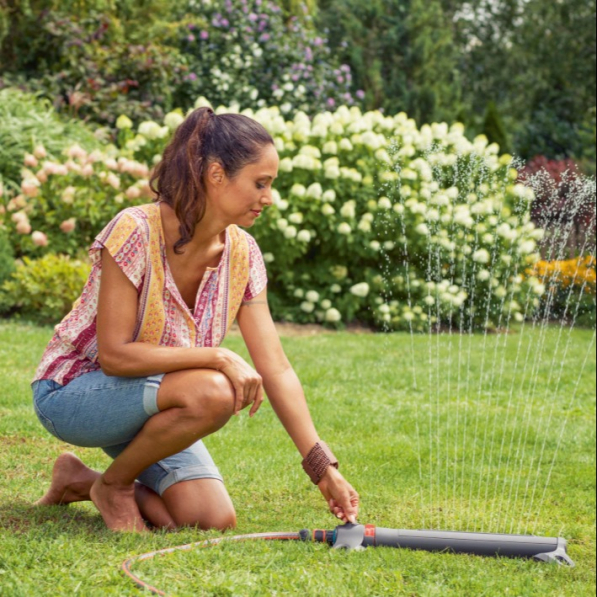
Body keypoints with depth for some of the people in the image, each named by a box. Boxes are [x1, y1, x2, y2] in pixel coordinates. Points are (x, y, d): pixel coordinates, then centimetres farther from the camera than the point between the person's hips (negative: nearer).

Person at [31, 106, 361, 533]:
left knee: (215, 522, -12)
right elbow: (114, 355, -26)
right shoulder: (136, 232, -25)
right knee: (213, 393, -32)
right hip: (73, 392, -6)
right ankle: (113, 484, -6)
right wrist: (218, 358, -30)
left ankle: (82, 481, 11)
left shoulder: (242, 254, -6)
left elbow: (277, 369, -6)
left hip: (145, 400, 7)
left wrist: (324, 468, -11)